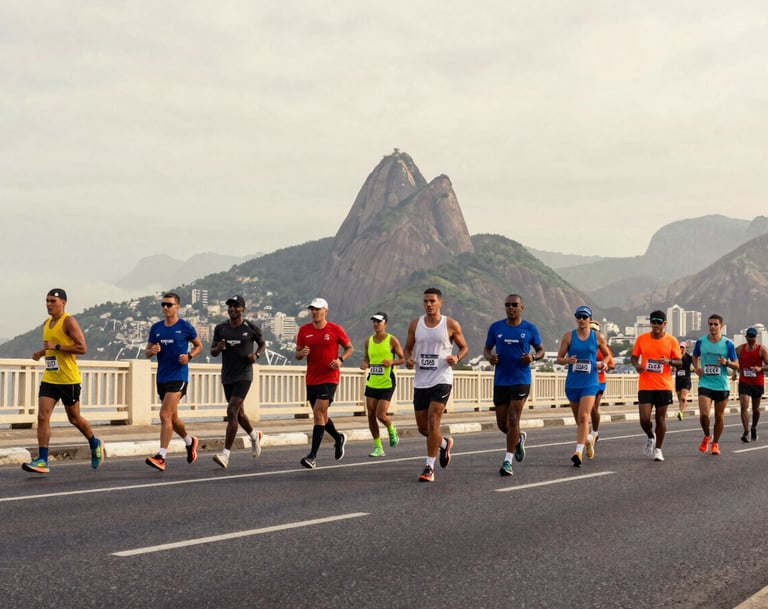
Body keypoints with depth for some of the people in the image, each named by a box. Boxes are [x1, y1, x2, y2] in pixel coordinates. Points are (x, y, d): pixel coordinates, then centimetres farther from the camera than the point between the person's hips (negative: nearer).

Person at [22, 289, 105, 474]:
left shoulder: (69, 322, -11)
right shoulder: (47, 323, 14)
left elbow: (82, 348, -18)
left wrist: (56, 347, -21)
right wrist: (41, 353, 8)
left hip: (69, 380, -7)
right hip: (49, 379, 7)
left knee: (74, 418, 7)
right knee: (42, 417, -6)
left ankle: (95, 444, 32)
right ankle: (42, 461, -7)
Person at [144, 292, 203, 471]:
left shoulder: (185, 327, -3)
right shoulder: (156, 328, 9)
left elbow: (199, 346, 9)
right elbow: (146, 352, 13)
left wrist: (189, 356, -10)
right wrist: (152, 351, -10)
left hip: (178, 376, -6)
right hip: (162, 377, 6)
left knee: (165, 414, -17)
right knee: (172, 417, 17)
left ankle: (161, 457, -18)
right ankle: (190, 441, 42)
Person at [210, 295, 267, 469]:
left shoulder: (251, 328, -4)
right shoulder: (220, 328, 5)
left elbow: (262, 344, 12)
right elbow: (212, 352, 9)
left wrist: (257, 355, -9)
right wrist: (218, 348, -14)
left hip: (244, 375, -5)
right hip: (227, 376, 5)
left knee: (232, 412, -17)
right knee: (239, 413, 17)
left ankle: (226, 454, -18)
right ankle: (254, 436, 46)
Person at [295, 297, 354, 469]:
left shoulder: (335, 329, -4)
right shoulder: (304, 330, 5)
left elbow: (349, 347, 7)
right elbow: (297, 354, 11)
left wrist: (340, 359, -11)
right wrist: (301, 353, -13)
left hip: (329, 378, -5)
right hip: (311, 379, 5)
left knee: (319, 413, -15)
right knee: (320, 415, 14)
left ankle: (313, 456, -16)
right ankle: (339, 438, 42)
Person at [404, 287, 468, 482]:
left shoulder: (451, 325, -2)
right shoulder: (415, 324, 5)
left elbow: (464, 347, 8)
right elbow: (407, 348, 15)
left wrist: (457, 358, -14)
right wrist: (408, 359, -7)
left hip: (441, 380, -4)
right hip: (420, 381, 4)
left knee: (433, 422, -15)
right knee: (422, 427, 8)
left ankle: (429, 467, -6)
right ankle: (444, 443, 40)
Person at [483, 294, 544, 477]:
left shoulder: (530, 329, 0)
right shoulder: (496, 327, 4)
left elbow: (541, 350, 10)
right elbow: (486, 348, 14)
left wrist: (533, 357, -12)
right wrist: (489, 356, -9)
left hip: (521, 381, -3)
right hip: (500, 381, 3)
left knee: (513, 421, -10)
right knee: (502, 423, 7)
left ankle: (507, 461, -4)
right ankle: (519, 438, 40)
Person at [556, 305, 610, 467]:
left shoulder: (598, 337, 2)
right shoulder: (568, 336, 3)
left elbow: (607, 354, 17)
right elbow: (559, 358, 4)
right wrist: (567, 360, -18)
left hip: (590, 383, -2)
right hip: (572, 382, 2)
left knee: (584, 416, -18)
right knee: (579, 419, 14)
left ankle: (578, 452, -22)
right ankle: (588, 439, 44)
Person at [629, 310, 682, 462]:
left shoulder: (671, 341, -1)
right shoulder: (641, 339, 1)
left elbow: (680, 362, 3)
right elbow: (634, 357, 11)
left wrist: (669, 361, -18)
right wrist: (636, 365, -12)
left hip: (664, 386, 0)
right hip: (645, 385, 0)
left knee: (661, 418, 6)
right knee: (644, 419, -7)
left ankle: (658, 449, 21)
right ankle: (650, 437, 25)